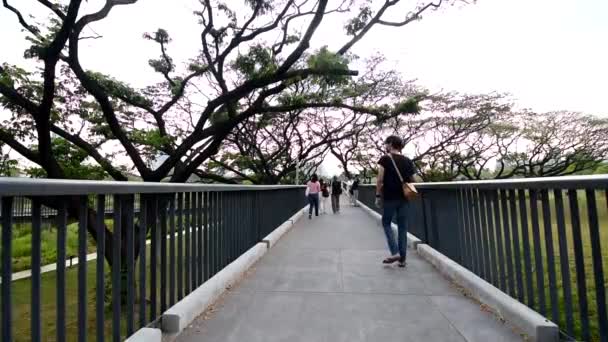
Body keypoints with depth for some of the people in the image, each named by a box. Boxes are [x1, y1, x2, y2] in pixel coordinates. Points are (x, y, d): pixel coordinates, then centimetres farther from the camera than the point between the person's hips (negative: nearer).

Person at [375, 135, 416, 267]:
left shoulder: (385, 159, -5)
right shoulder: (408, 161, 8)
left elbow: (380, 180, -11)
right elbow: (412, 180, 10)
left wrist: (378, 195, -5)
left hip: (389, 197, -4)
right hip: (404, 198, 4)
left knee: (386, 223, 11)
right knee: (402, 227, 10)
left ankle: (395, 252, -1)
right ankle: (402, 258, 13)